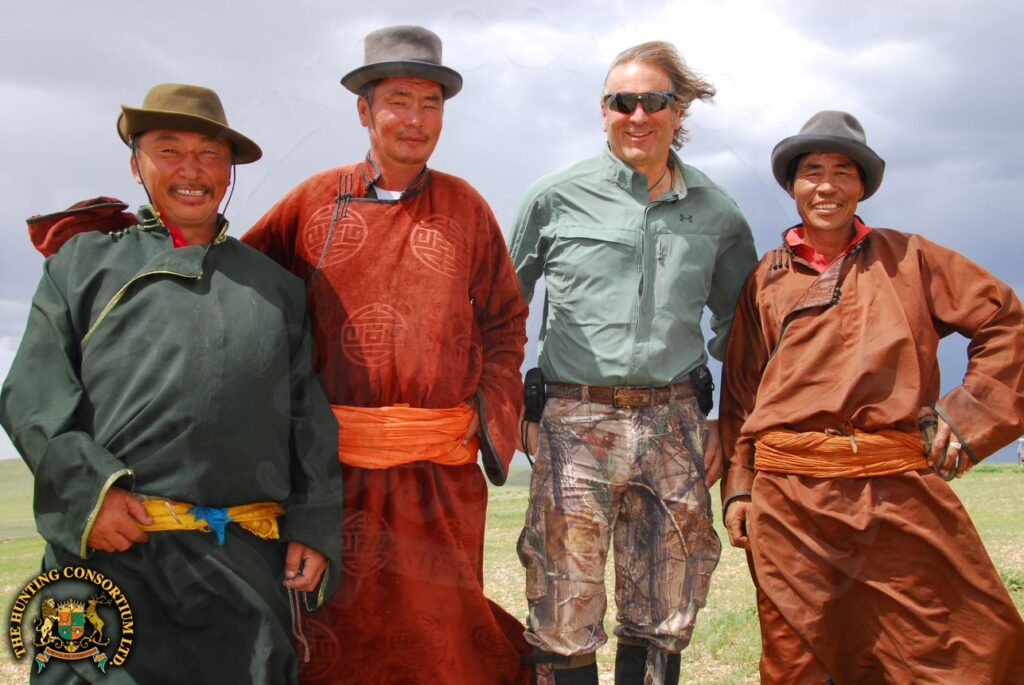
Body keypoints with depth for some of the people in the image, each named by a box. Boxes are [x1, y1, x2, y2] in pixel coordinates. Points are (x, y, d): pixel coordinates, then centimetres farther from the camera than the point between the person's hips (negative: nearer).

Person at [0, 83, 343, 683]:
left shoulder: (275, 284, 18)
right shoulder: (85, 259, 13)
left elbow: (311, 419, 15)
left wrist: (315, 529, 5)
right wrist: (88, 487, -11)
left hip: (248, 566, 2)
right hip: (116, 552, -2)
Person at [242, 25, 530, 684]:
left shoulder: (465, 206, 7)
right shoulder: (316, 199, 6)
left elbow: (505, 319, 11)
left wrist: (492, 416, 2)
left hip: (440, 470, 0)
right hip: (333, 463, 1)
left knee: (438, 628, 8)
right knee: (333, 632, 9)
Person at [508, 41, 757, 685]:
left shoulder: (715, 211, 9)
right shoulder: (557, 197, 2)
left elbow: (739, 322, 21)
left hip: (675, 424, 2)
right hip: (576, 421, -2)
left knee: (663, 620, 9)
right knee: (565, 619, -2)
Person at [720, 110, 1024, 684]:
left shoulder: (907, 258, 11)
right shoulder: (766, 279, 12)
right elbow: (739, 393, 13)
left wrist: (969, 415, 1)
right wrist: (738, 488, 6)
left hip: (902, 493, 0)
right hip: (789, 503, 1)